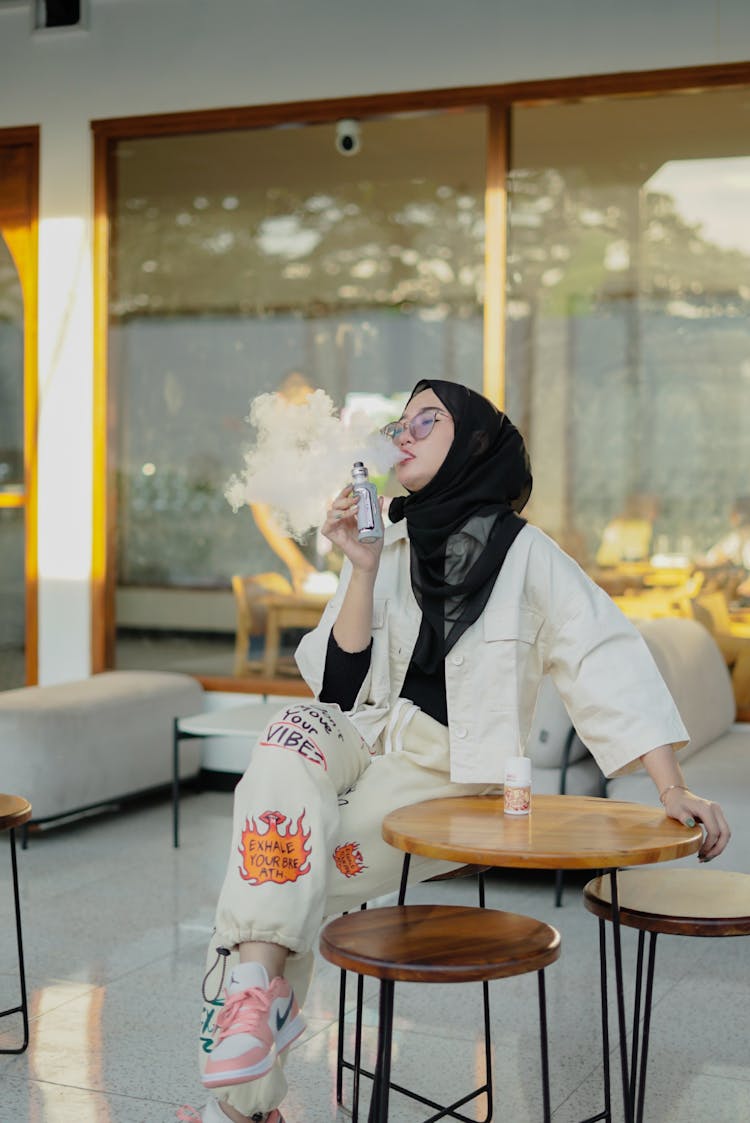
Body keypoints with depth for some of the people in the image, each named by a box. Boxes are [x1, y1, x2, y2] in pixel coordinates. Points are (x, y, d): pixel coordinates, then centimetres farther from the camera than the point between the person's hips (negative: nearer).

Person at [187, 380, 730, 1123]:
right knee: (294, 730, -31)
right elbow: (338, 684, 2)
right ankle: (257, 978, -37)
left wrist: (673, 791, -17)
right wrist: (363, 572, -11)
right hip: (364, 737, 3)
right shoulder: (387, 549, 9)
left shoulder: (524, 554, -3)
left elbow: (608, 664, -9)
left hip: (447, 772, -3)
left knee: (289, 882, -24)